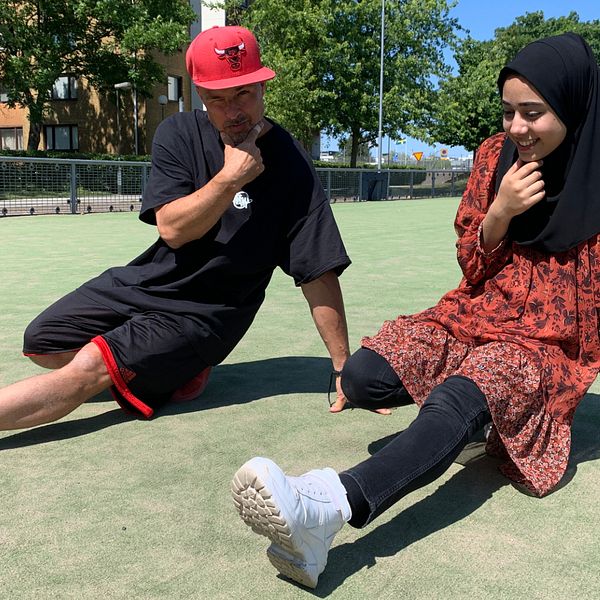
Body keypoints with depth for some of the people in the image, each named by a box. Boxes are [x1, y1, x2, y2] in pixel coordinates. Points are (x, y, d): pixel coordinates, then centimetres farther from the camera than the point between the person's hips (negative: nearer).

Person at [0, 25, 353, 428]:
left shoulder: (289, 165, -18)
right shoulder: (179, 135, -4)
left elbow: (319, 274, -19)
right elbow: (172, 229, -14)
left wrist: (344, 370, -21)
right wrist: (231, 178, -28)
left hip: (205, 314, -6)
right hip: (143, 283, 7)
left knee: (86, 371, -24)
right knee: (42, 345, 11)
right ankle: (176, 366, 13)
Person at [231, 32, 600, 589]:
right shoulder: (496, 155, 7)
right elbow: (471, 264, 8)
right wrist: (500, 211, -9)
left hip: (546, 340, -4)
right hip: (475, 315, 4)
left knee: (457, 402, -38)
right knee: (361, 376, -25)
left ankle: (324, 506, -59)